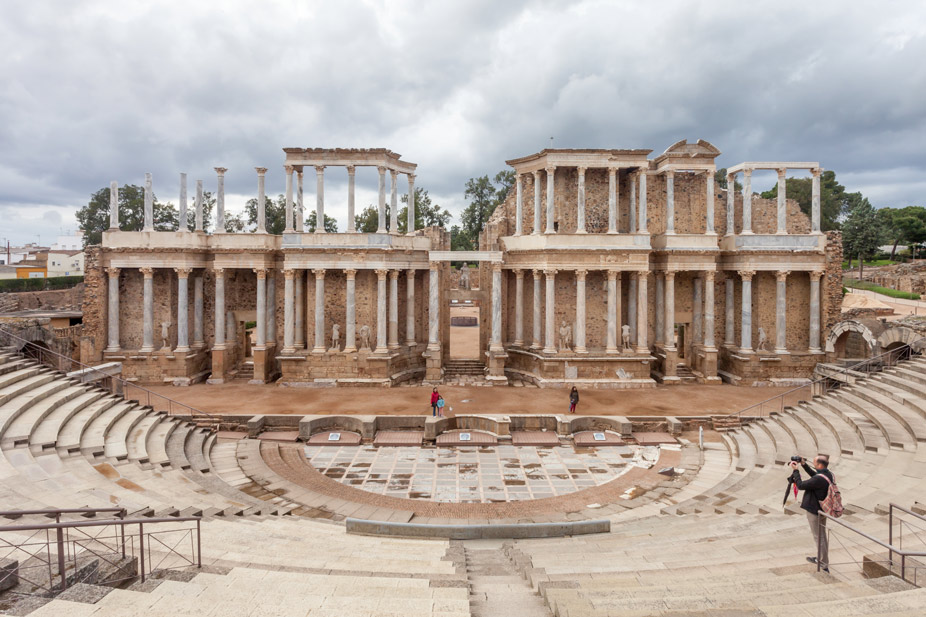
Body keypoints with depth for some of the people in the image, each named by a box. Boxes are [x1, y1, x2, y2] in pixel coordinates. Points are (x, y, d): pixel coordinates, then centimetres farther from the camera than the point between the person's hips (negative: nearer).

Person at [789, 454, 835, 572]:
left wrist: (795, 471, -13)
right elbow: (814, 476, 18)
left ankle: (824, 565, 9)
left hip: (814, 511, -9)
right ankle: (821, 559, 37)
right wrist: (804, 465, 14)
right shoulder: (829, 474, -1)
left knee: (819, 537, 2)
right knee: (822, 535, 22)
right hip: (822, 509, 9)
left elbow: (800, 485, -22)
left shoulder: (819, 479, -30)